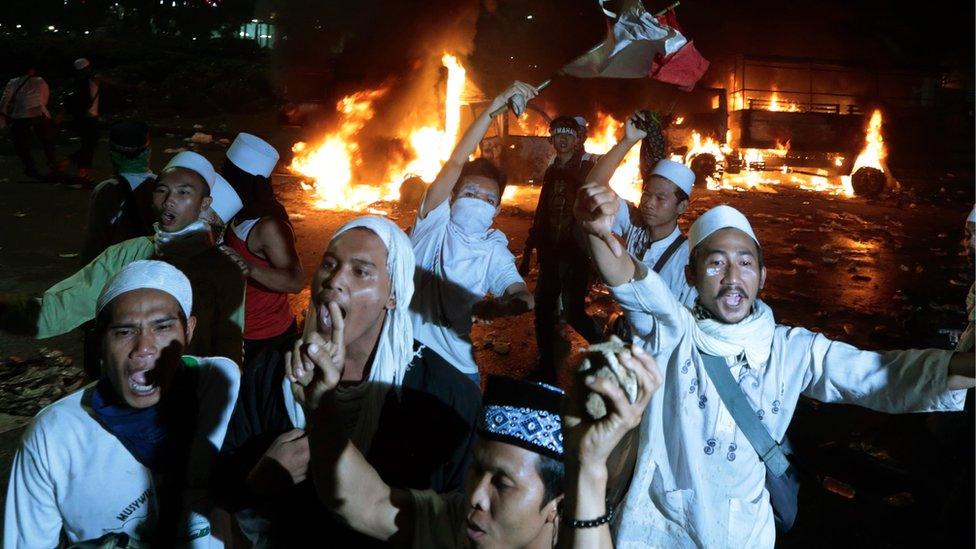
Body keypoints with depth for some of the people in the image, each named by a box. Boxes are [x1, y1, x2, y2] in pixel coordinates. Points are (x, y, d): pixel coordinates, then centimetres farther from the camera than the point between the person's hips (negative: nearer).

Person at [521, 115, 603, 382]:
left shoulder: (588, 168, -5)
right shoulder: (551, 171, 12)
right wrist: (528, 252, 15)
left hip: (575, 254, -6)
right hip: (550, 254, 6)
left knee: (573, 312, -7)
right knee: (543, 311, 9)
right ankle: (547, 368, 22)